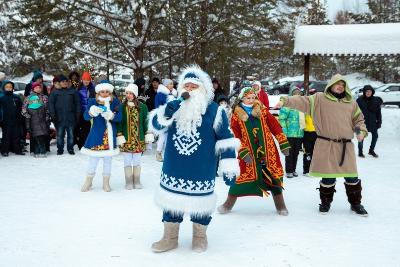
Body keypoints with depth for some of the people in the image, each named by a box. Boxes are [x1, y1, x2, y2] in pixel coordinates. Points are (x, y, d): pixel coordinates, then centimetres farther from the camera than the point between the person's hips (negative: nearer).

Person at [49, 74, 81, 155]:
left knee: (71, 134, 7)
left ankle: (70, 149, 17)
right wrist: (52, 114, -7)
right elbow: (51, 103, 2)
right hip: (59, 118, 0)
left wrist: (78, 113, -1)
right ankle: (60, 149, 15)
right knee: (60, 135, 5)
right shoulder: (55, 92, 5)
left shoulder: (73, 91, 6)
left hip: (70, 118, 0)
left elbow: (78, 103, 7)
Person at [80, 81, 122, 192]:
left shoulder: (115, 102, -1)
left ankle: (106, 183, 25)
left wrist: (110, 115, -32)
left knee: (108, 159, 12)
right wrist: (92, 111, -37)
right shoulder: (93, 102, -3)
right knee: (93, 159, 4)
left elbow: (119, 117, -11)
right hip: (96, 135, -1)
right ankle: (88, 182, 22)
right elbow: (86, 116, -15)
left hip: (110, 136, 2)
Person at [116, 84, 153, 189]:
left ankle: (136, 182, 21)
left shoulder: (142, 107, 1)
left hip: (139, 139, 1)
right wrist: (119, 136, -8)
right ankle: (129, 182, 16)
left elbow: (145, 122, 7)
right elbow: (119, 122, -2)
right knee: (127, 161, 5)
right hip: (126, 139, -1)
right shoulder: (122, 107, -2)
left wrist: (148, 135, 4)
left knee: (137, 161, 10)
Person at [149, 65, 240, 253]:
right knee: (171, 201, 12)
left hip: (202, 172, -3)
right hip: (173, 169, 4)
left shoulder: (214, 111, -9)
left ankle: (200, 236, 29)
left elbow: (226, 140, -8)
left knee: (200, 201, 8)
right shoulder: (174, 107, 3)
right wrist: (167, 111, -23)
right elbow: (155, 124, -4)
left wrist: (229, 167, -11)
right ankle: (170, 237, 27)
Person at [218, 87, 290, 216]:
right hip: (249, 153, -2)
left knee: (274, 176, 4)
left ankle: (280, 206, 20)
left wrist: (283, 144, 1)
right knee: (243, 176, 0)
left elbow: (275, 126, 4)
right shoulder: (236, 115, -2)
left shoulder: (263, 110, 4)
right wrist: (243, 152, -15)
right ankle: (228, 204, 19)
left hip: (268, 150, 2)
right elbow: (235, 136, -6)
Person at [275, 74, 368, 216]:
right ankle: (326, 202, 25)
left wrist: (362, 131, 2)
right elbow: (302, 101, -9)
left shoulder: (351, 103, 12)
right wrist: (285, 101, -22)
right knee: (328, 176, 3)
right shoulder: (319, 98, 1)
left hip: (346, 146, 3)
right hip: (326, 145, -3)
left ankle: (355, 203, 26)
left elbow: (358, 119, 20)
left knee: (352, 176, 7)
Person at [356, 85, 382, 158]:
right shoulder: (360, 100, -7)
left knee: (375, 136, 7)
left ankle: (371, 150, 26)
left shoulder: (376, 100, 0)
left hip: (372, 122, 3)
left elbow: (378, 112, 5)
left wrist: (379, 122, 2)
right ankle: (360, 152, 16)